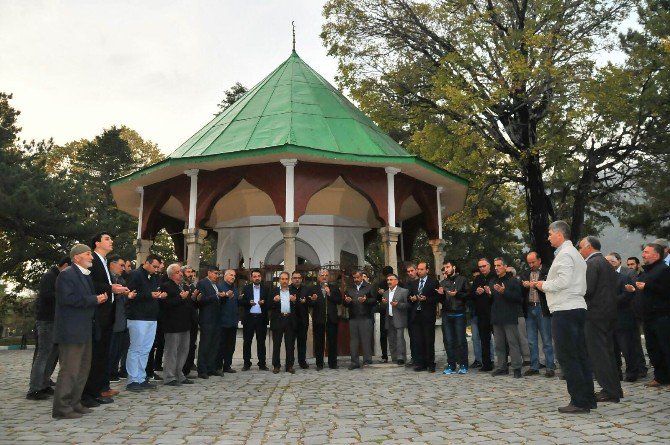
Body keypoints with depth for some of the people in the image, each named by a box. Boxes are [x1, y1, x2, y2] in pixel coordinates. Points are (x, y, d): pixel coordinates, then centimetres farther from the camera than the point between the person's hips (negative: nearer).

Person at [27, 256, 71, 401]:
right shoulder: (49, 276, -11)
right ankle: (33, 390, -6)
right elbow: (45, 295, -24)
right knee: (43, 354, -9)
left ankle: (43, 385, 17)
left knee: (53, 354, 11)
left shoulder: (58, 277, 17)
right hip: (47, 321, -9)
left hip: (55, 321, 9)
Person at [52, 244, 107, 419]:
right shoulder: (67, 274, -12)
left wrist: (99, 298, 5)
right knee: (69, 369, -6)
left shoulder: (85, 275, 17)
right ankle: (62, 408, 3)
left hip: (84, 329, 10)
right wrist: (94, 299, -18)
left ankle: (74, 403, 24)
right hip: (71, 330, -10)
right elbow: (67, 298, -23)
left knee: (83, 368, 15)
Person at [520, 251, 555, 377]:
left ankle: (550, 367, 7)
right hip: (529, 309, 5)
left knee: (547, 341, 0)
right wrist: (524, 285, -11)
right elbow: (520, 291, 9)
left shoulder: (547, 272, -4)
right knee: (531, 341, 9)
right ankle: (534, 367, 17)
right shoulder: (525, 274, 14)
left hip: (542, 309, -5)